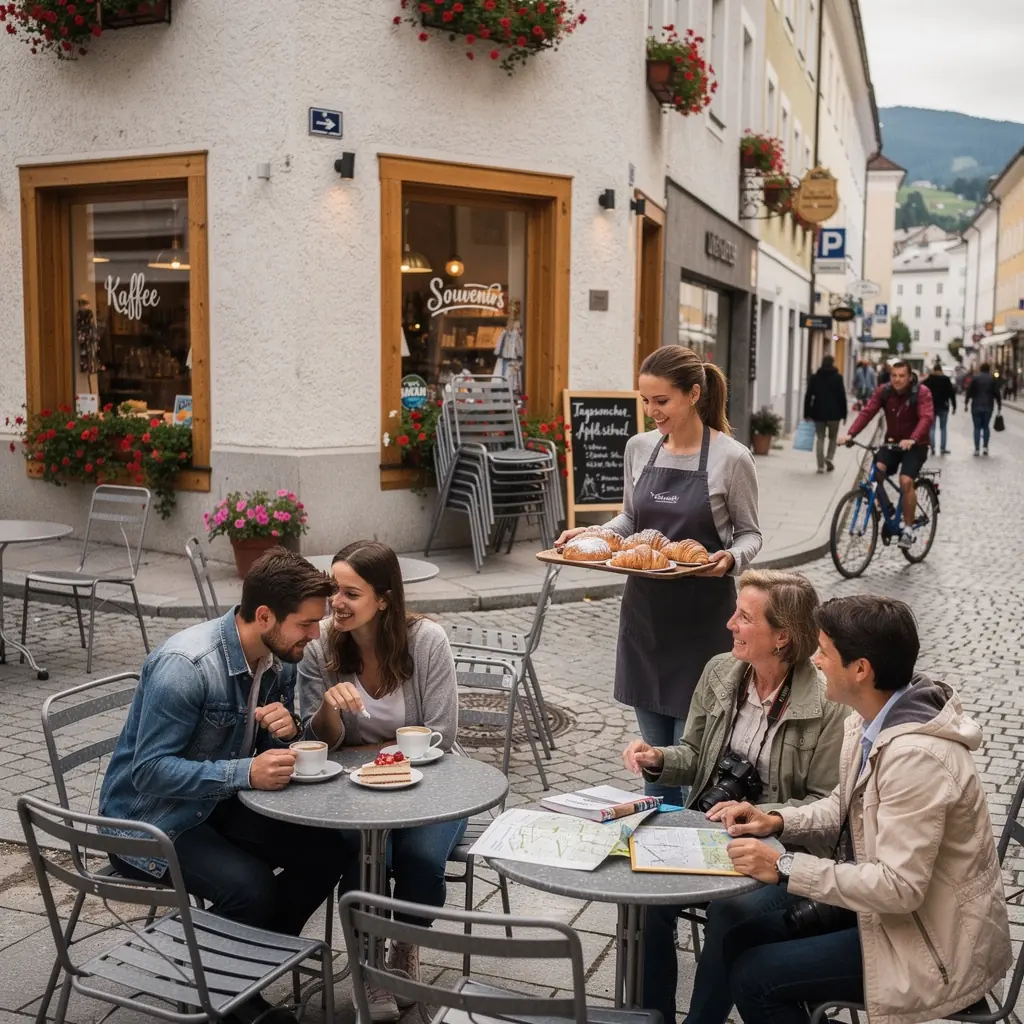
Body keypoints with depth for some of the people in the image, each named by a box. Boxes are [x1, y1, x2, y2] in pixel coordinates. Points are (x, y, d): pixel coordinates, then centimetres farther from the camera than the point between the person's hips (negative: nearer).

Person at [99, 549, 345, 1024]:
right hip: (149, 817, -7)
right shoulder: (185, 665, -28)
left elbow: (274, 749, 8)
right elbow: (150, 771, -28)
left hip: (218, 804, 8)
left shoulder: (280, 659, -4)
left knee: (326, 850, -9)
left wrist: (286, 728, -17)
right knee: (251, 886, -28)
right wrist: (246, 773, -37)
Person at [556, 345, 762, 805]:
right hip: (645, 609, 5)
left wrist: (731, 558, -22)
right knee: (654, 746, 14)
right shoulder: (639, 448, 4)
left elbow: (750, 533, -1)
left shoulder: (731, 457, -10)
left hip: (702, 616, -5)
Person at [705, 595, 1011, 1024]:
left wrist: (784, 868, -27)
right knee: (729, 917, 8)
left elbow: (899, 887, -31)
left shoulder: (916, 756, -31)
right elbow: (846, 806, 12)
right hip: (881, 895, 9)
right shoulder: (873, 717, -3)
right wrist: (776, 821, -4)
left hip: (931, 941, -9)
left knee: (753, 978, -13)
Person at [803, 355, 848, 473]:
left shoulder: (814, 377, 4)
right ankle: (830, 457, -5)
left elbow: (808, 396, 2)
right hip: (834, 413, -2)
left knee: (820, 438, 7)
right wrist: (844, 414, 1)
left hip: (818, 413, 2)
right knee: (833, 438, 15)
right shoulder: (837, 377, -4)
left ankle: (821, 465, 2)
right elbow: (842, 397, -5)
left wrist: (807, 413, 5)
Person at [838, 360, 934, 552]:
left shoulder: (921, 393, -15)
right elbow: (867, 412, -14)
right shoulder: (884, 391, -5)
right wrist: (850, 434, -30)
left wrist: (912, 439, -47)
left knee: (906, 481, -22)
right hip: (892, 442, 4)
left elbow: (926, 418, -28)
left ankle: (908, 529, -8)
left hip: (915, 446, -4)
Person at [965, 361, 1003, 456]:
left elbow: (969, 391, -4)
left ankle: (977, 449, -3)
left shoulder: (975, 378, -1)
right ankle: (985, 447, 7)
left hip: (976, 406, -1)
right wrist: (999, 405, 7)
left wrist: (966, 403, 3)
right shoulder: (993, 379, 4)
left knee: (977, 427, 3)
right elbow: (997, 393, 2)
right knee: (985, 426, 16)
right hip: (988, 406, 2)